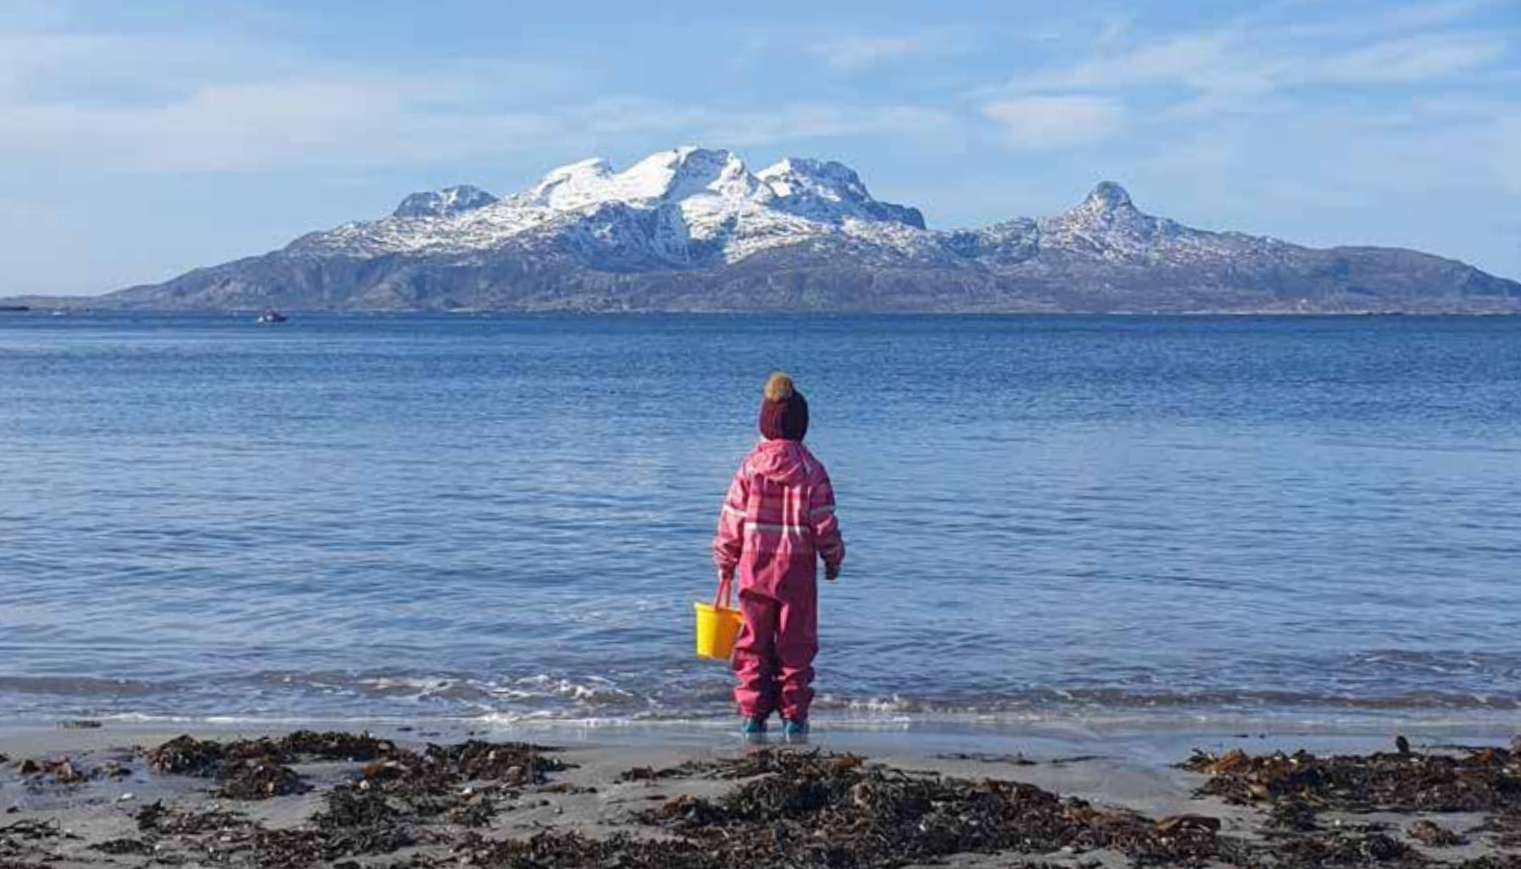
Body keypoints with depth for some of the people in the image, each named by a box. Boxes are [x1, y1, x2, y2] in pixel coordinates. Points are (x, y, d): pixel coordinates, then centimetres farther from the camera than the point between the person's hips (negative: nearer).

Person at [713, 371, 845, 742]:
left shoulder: (750, 465, -3)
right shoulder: (811, 469, -6)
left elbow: (731, 520, 0)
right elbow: (824, 522, -5)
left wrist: (725, 565, 11)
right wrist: (833, 559, 11)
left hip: (754, 567, 1)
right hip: (798, 569, -1)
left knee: (753, 644, 10)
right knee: (796, 645, 8)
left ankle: (752, 716, 9)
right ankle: (794, 718, 8)